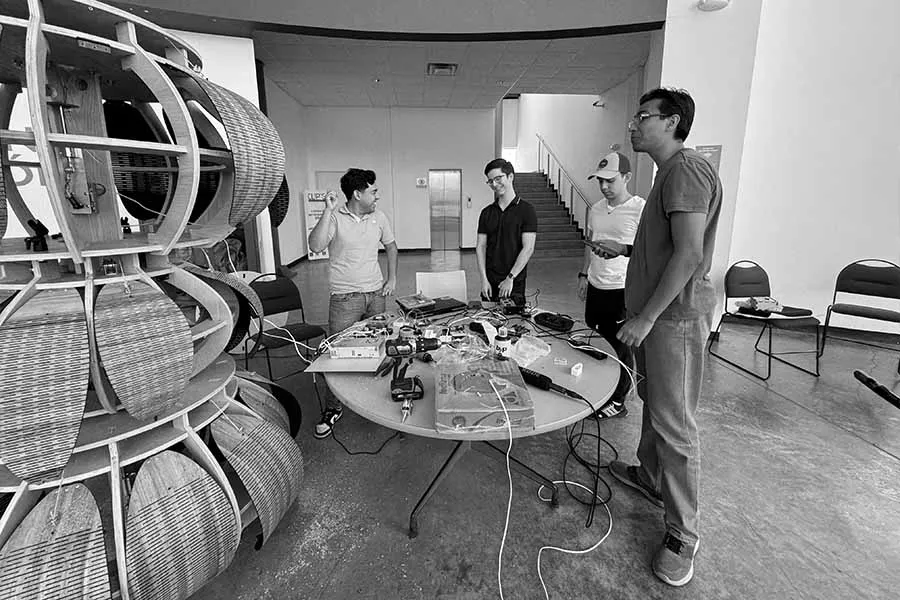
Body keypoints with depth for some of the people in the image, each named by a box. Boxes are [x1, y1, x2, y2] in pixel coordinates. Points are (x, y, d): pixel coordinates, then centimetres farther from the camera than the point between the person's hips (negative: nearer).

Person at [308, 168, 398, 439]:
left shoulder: (378, 217, 6)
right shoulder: (335, 218, -9)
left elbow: (391, 245, 19)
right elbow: (315, 246, -23)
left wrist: (392, 278, 10)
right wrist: (328, 211, -26)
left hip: (376, 294, 5)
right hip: (345, 297, -4)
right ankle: (332, 409, 14)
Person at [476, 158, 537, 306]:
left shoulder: (526, 210, -3)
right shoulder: (486, 212, 9)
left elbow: (528, 248, -10)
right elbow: (480, 247, 5)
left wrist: (510, 278, -15)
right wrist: (484, 279, -5)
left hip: (515, 283, -3)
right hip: (490, 283, 4)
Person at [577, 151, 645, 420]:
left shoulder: (640, 209, -11)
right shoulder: (596, 209, 10)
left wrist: (620, 248, -25)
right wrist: (584, 274, 17)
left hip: (622, 289, -6)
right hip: (596, 286, 7)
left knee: (621, 346, 5)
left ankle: (617, 402, 20)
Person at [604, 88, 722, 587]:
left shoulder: (687, 169, -13)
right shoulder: (669, 173, 19)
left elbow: (689, 253, -22)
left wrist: (646, 317, -22)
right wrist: (625, 249, 18)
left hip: (676, 316, -10)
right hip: (654, 314, 10)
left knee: (674, 425, -2)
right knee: (653, 404, 21)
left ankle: (683, 534, 13)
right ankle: (650, 476, 40)